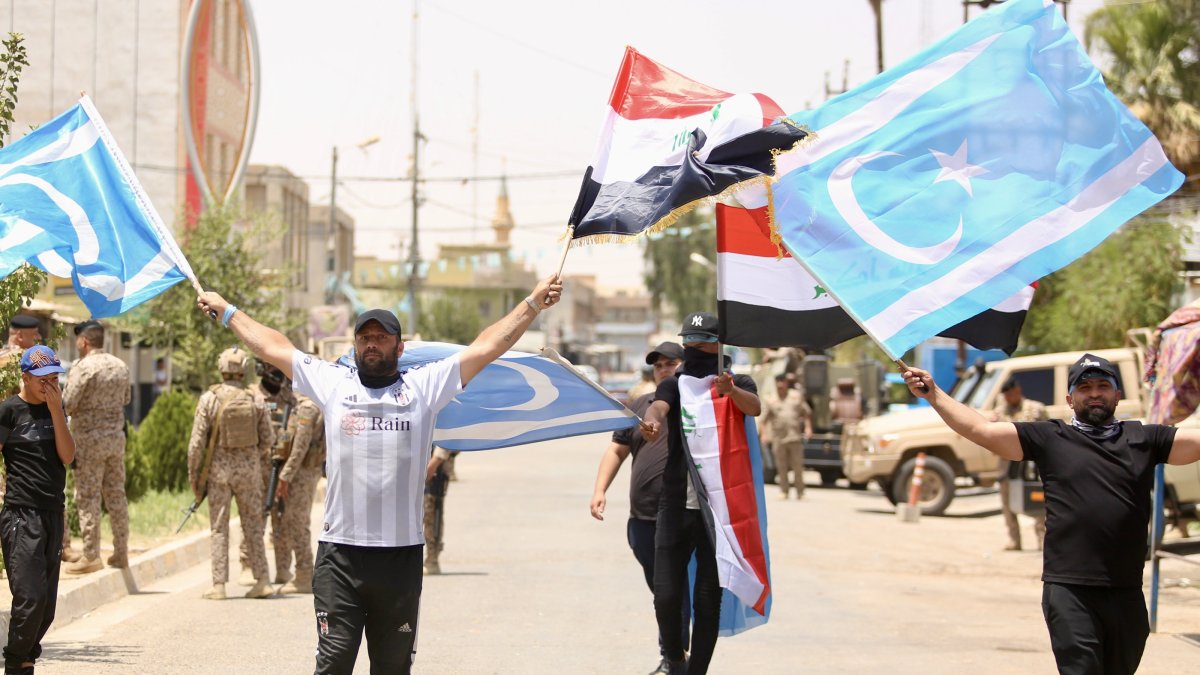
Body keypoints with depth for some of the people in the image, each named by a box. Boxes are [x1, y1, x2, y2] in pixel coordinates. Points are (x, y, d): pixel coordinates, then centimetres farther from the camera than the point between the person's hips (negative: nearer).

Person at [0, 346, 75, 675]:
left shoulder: (55, 408, 12)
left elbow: (67, 457, 2)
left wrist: (56, 411, -5)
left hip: (53, 513, 6)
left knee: (47, 607, 6)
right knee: (30, 598, -13)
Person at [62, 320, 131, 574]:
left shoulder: (84, 367, -13)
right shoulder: (121, 366, 8)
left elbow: (67, 405, -14)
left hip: (89, 438, -6)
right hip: (116, 436, 7)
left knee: (88, 498, -2)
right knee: (116, 495, 11)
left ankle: (91, 556, -1)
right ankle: (121, 553, 14)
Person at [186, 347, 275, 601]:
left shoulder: (209, 399, -9)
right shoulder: (254, 400, -3)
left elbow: (197, 441, -10)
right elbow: (268, 439, 3)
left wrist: (193, 474, 0)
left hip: (219, 469, -2)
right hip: (249, 469, 2)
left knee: (220, 528, 4)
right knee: (253, 525, 10)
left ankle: (219, 585, 2)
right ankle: (261, 581, 8)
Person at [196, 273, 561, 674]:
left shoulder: (425, 386, 8)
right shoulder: (332, 383, 10)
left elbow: (488, 345, 7)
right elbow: (272, 347, 19)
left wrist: (533, 303, 6)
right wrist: (226, 311, 26)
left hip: (402, 555, 1)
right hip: (339, 554, 0)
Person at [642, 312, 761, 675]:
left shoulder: (738, 384, 5)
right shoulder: (674, 384, 8)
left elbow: (754, 407, -18)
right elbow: (659, 404, -15)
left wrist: (730, 390, -41)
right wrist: (651, 420, -40)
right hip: (676, 506, 1)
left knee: (708, 600, 0)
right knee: (666, 596, -4)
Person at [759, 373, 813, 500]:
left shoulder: (796, 396, 11)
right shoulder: (769, 399, 7)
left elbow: (807, 413, 16)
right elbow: (764, 418, 3)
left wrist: (808, 427, 3)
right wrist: (764, 434, -9)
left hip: (795, 437, 0)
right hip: (778, 437, 0)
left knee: (797, 466, -1)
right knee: (781, 467, 2)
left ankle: (800, 492, 7)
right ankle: (784, 491, 12)